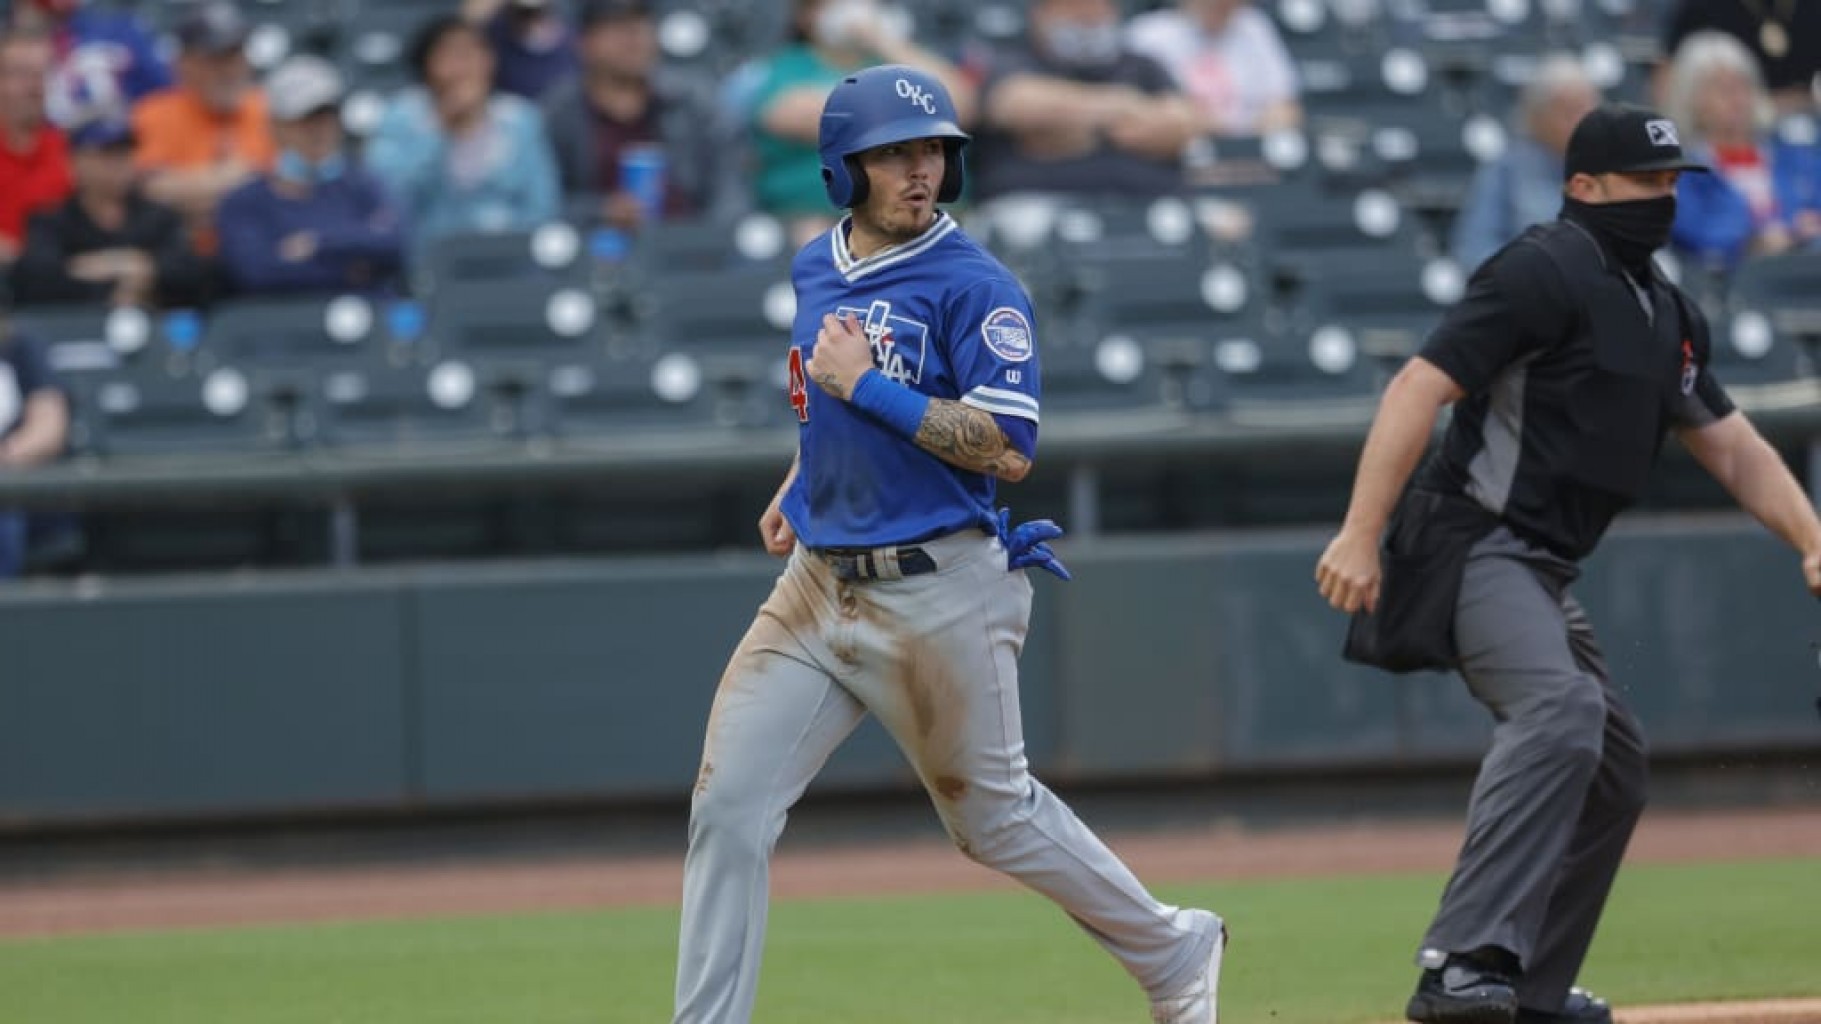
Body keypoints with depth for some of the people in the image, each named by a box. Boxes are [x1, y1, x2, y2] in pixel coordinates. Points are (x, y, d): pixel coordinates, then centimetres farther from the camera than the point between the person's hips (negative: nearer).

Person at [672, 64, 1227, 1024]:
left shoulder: (974, 286, -13)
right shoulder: (817, 268, 10)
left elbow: (1009, 448, -21)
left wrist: (866, 386, -22)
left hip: (939, 592, -6)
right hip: (819, 582, 6)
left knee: (994, 816, 8)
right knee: (727, 805, -6)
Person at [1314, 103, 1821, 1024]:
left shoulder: (1665, 312, 18)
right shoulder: (1546, 271, -11)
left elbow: (1732, 447, 19)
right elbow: (1420, 388, -19)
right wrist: (1360, 536, -28)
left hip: (1543, 572, 10)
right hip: (1476, 545, -10)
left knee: (1615, 766, 18)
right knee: (1559, 708, -32)